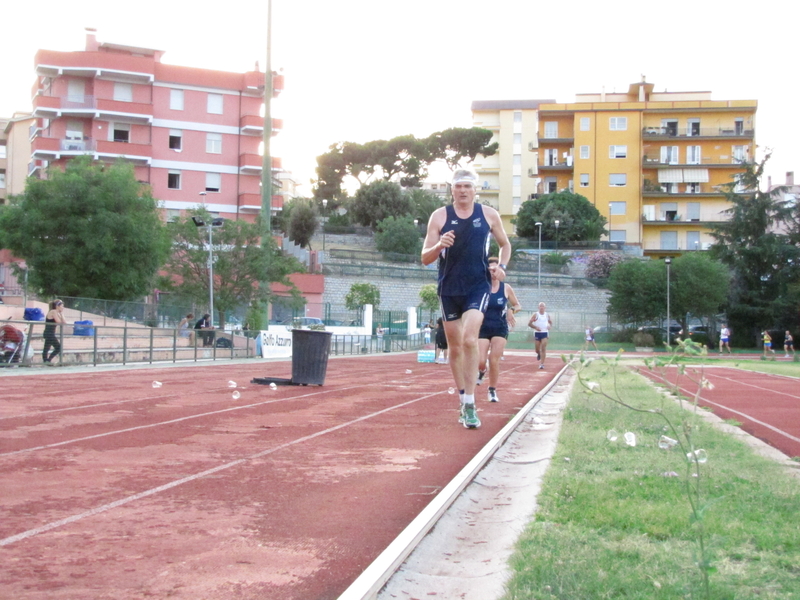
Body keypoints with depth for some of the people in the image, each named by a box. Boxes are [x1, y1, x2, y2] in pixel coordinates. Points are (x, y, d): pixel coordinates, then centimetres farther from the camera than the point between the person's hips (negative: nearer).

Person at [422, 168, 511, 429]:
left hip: (478, 287, -2)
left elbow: (505, 244, 18)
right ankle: (464, 401, 24)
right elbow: (425, 258, -1)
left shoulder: (489, 215, 2)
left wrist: (502, 266, -1)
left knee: (470, 340, -19)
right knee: (455, 347, 9)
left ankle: (470, 404, -16)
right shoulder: (439, 216, 0)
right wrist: (439, 245, -22)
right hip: (448, 289, 2)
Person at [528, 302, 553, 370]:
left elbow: (551, 322, 22)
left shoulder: (547, 315, 7)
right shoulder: (536, 315, -1)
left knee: (543, 348, -11)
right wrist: (535, 327, -17)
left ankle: (542, 363, -10)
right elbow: (529, 323, -2)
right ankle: (539, 354, 40)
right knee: (537, 349, 3)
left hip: (545, 333, 1)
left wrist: (549, 326, -1)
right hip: (537, 333, -1)